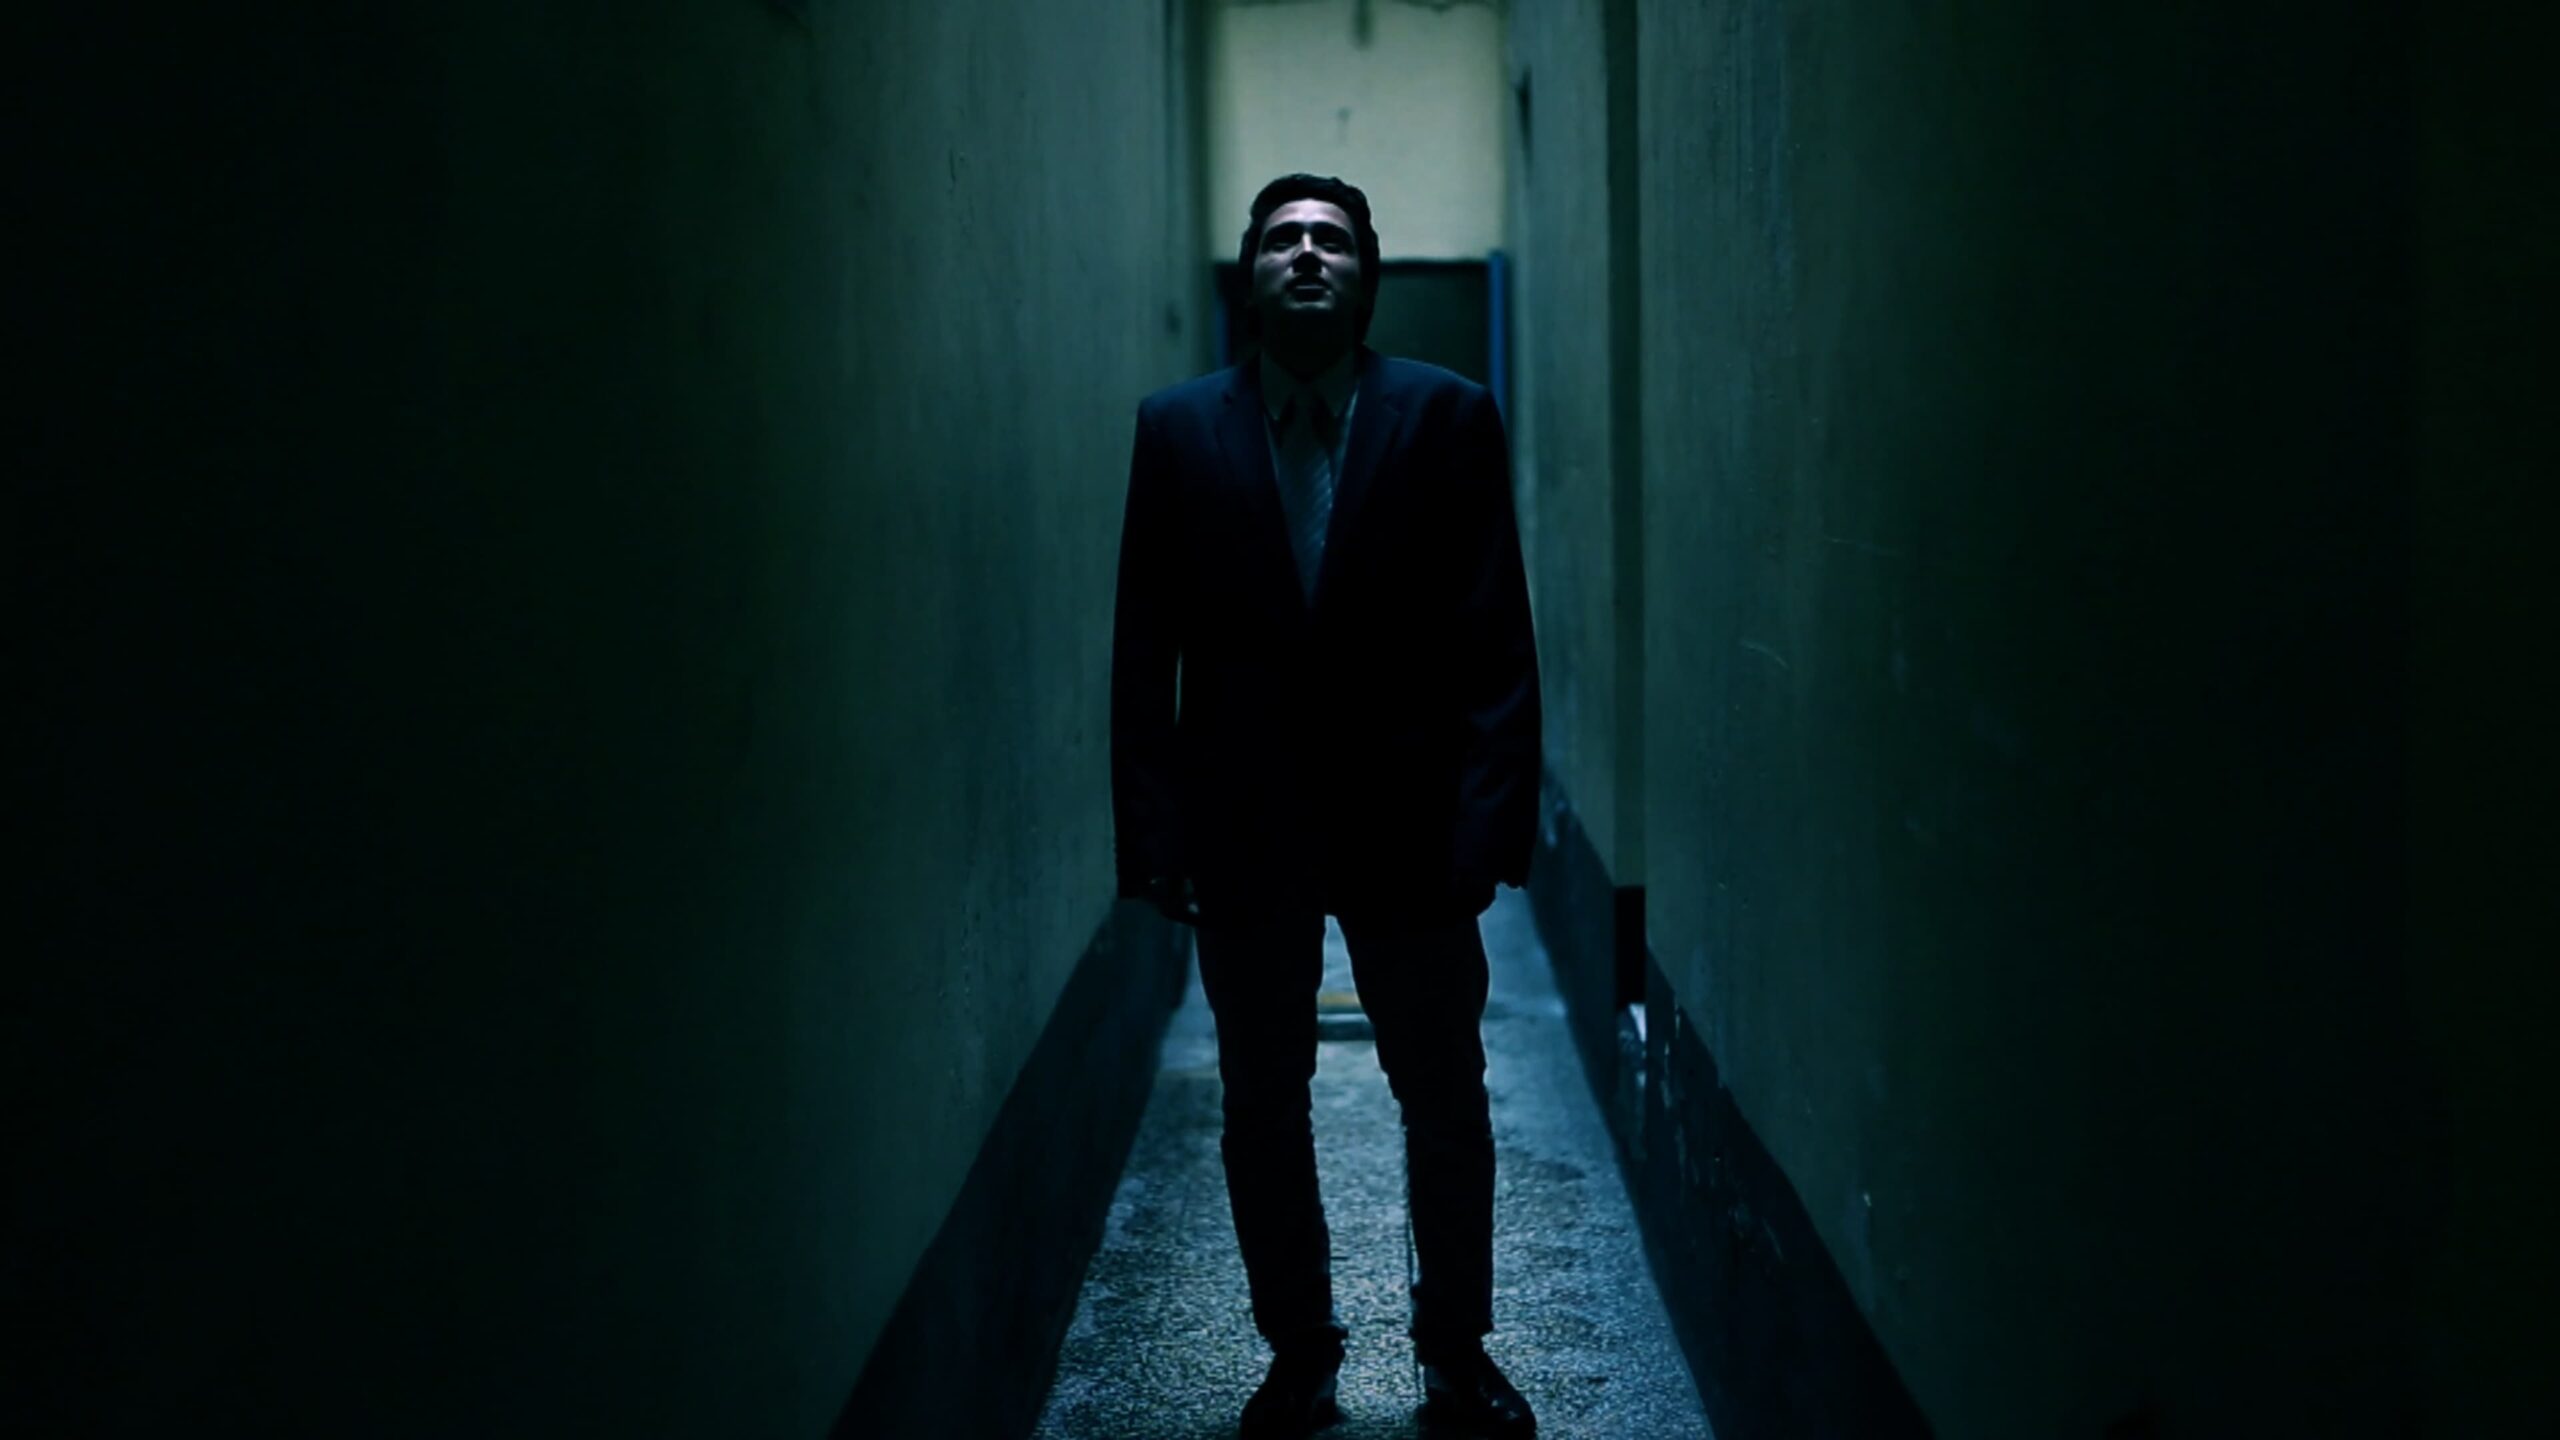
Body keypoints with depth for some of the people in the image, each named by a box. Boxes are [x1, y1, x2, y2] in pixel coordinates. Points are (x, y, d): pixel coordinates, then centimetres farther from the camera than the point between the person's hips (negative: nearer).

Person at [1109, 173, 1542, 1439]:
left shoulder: (1448, 418, -1)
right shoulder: (1177, 429, 2)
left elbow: (1494, 638, -5)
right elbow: (1143, 649, 1)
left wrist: (1494, 814, -12)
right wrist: (1153, 831, -6)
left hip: (1407, 820, -1)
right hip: (1244, 828, 1)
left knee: (1446, 1106, 9)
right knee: (1262, 1109, 11)